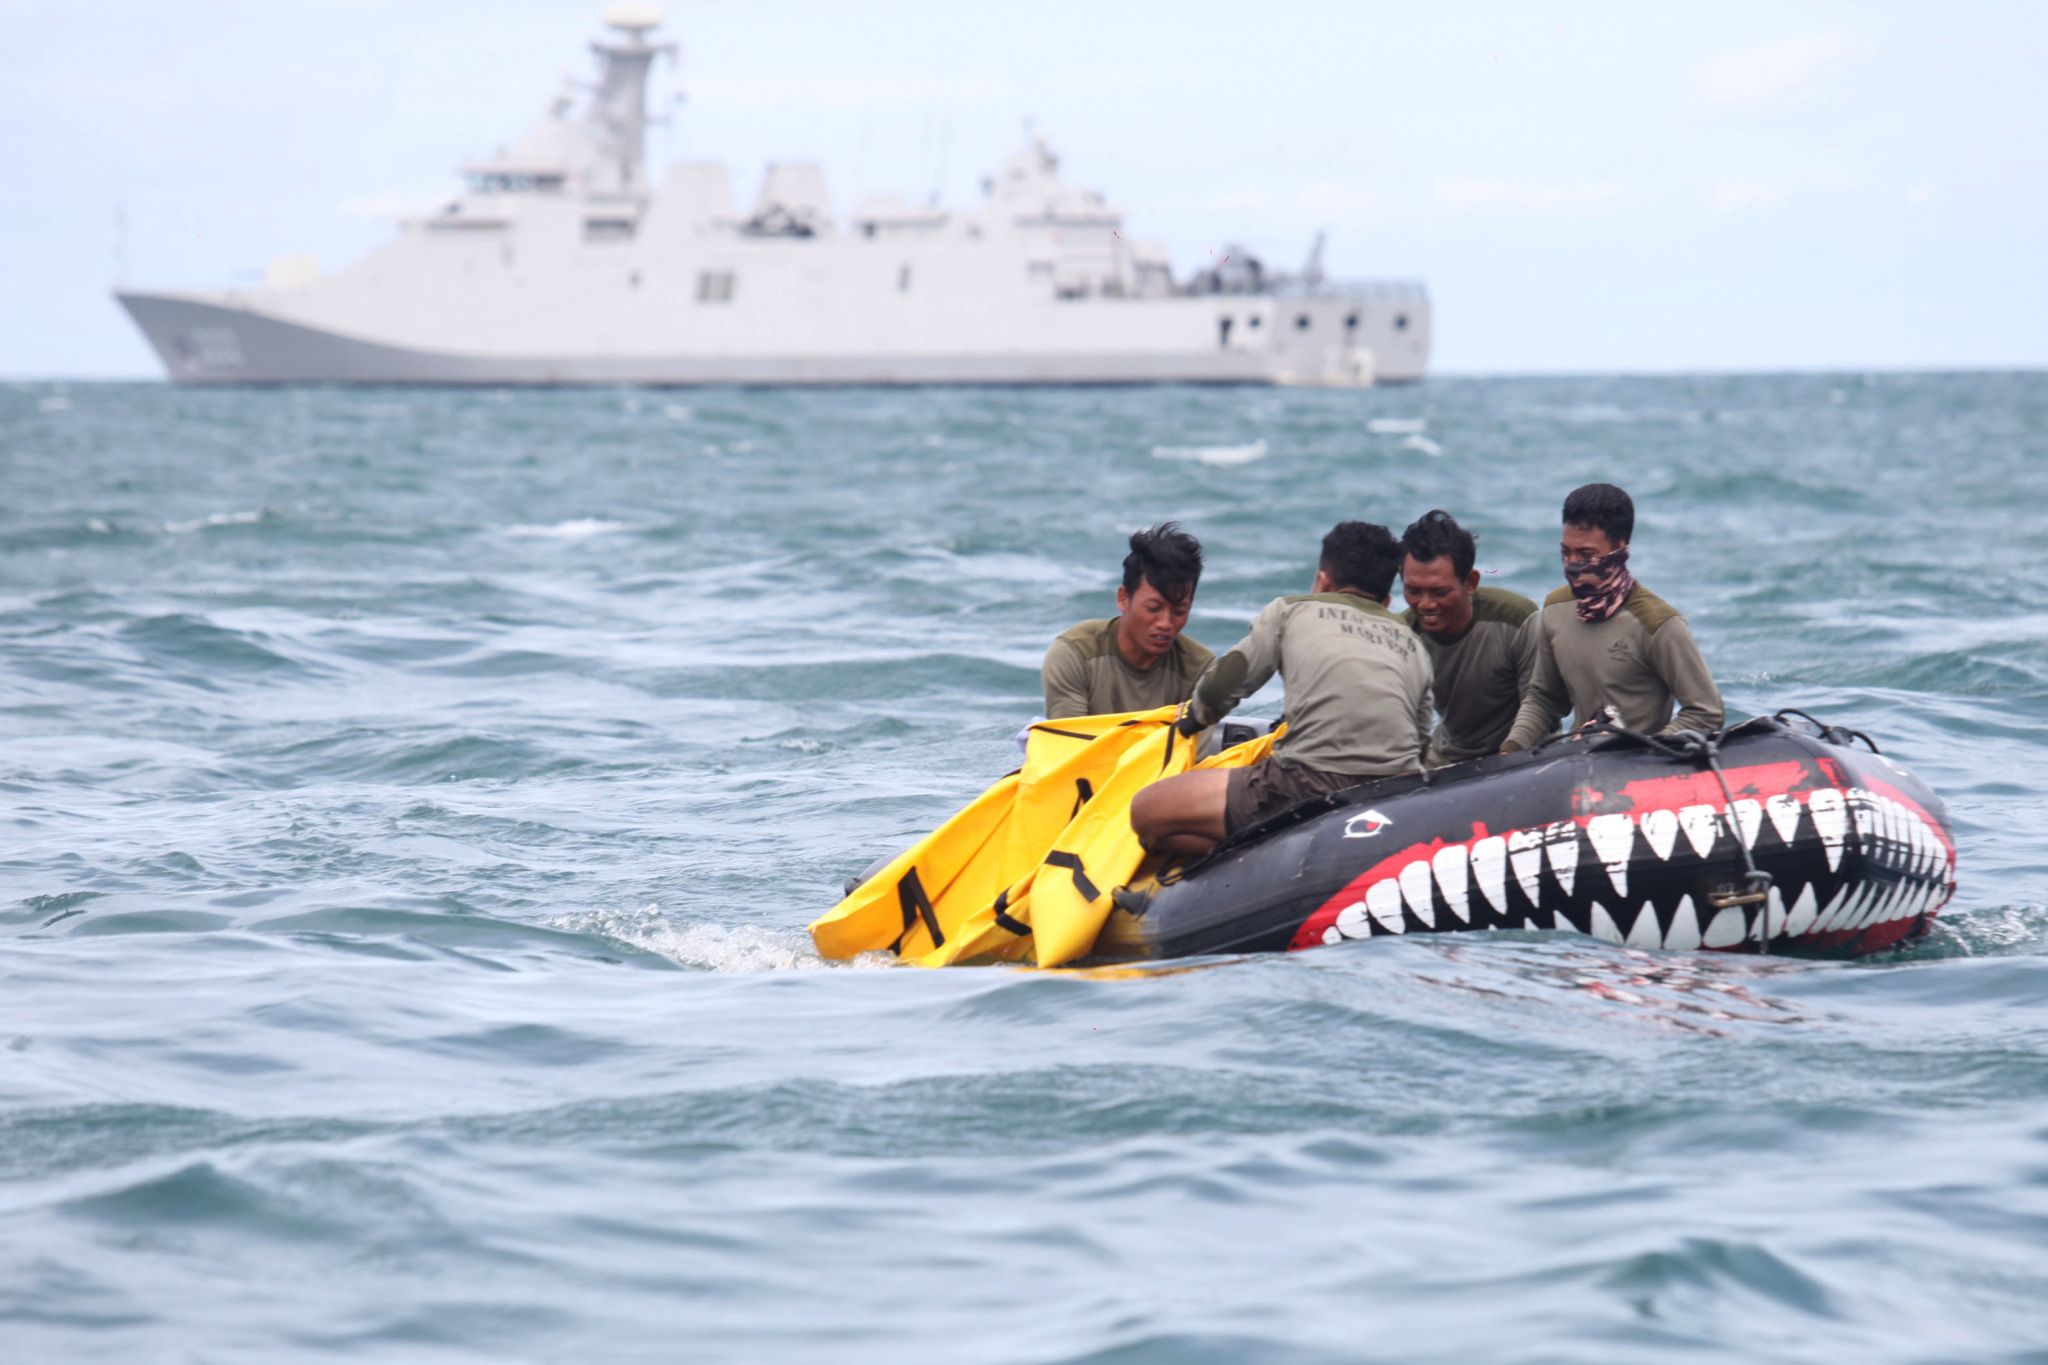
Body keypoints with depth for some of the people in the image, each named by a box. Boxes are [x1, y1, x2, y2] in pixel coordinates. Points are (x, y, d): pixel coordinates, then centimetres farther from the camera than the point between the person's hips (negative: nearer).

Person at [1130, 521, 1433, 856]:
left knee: (1147, 811, 5)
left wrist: (1195, 717, 34)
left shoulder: (1292, 609, 16)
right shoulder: (1413, 644, 26)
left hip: (1314, 785, -5)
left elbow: (1220, 687, 9)